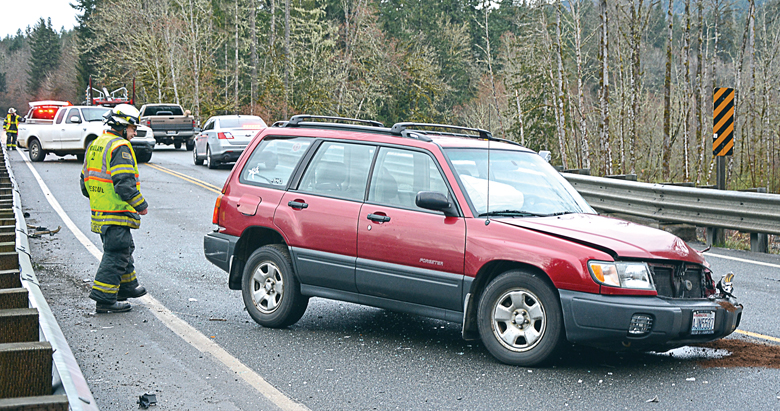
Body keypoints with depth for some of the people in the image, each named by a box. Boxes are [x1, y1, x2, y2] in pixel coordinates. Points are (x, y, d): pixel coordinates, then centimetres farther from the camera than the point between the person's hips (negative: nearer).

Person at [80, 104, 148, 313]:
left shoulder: (95, 145, 15)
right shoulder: (120, 147, -15)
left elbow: (85, 182, 19)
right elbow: (124, 184, -22)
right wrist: (141, 205, -11)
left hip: (99, 211, 10)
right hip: (117, 213, -10)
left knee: (125, 248, 23)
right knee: (116, 253, -6)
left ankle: (127, 286, 35)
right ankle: (104, 298, -7)